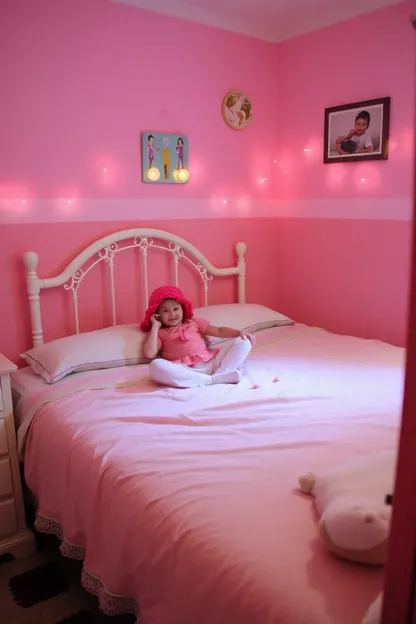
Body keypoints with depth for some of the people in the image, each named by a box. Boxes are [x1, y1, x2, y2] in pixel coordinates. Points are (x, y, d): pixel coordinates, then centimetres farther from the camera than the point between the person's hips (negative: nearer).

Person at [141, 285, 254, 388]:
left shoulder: (194, 322, 25)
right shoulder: (160, 333, 16)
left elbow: (219, 331, 19)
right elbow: (149, 354, -3)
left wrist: (239, 332, 3)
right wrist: (155, 326, 4)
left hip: (210, 362, 4)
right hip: (185, 371, -3)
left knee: (243, 342, -3)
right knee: (155, 366, -35)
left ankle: (221, 373, -27)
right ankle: (210, 379, -35)